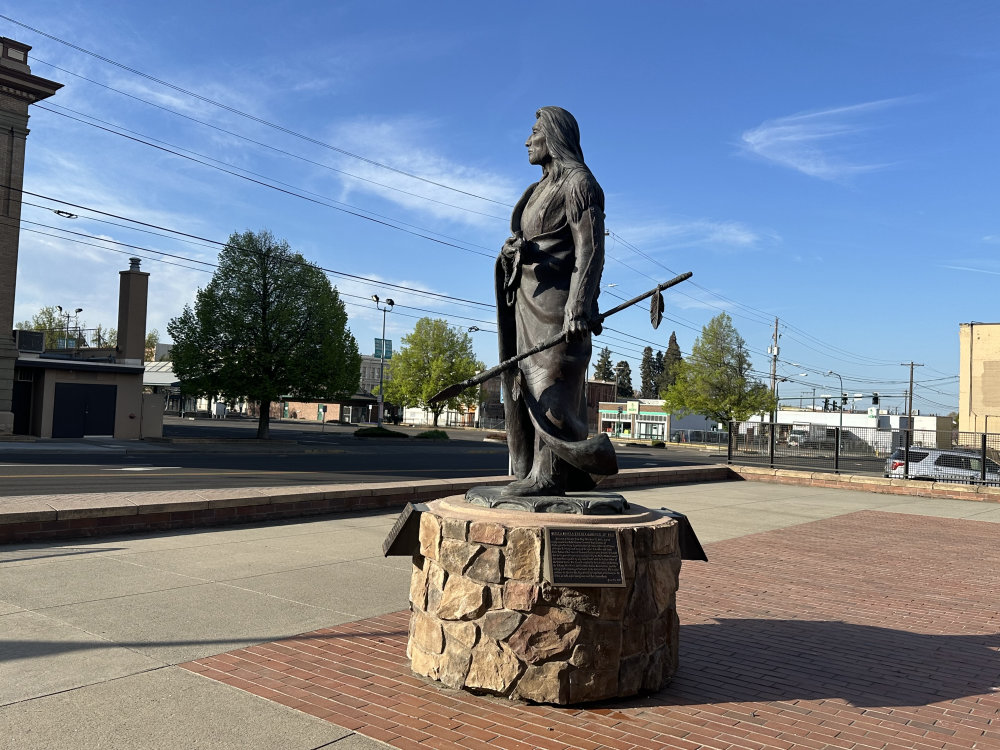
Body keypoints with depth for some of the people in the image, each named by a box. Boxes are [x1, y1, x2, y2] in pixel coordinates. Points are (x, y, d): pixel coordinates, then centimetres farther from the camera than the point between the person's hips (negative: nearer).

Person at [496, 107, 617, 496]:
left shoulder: (578, 183, -4)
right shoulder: (541, 189, 23)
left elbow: (590, 249, -14)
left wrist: (579, 307, -24)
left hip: (555, 300, -9)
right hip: (529, 301, 9)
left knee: (549, 388, -12)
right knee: (531, 387, 5)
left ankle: (548, 474, -7)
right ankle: (542, 472, 8)